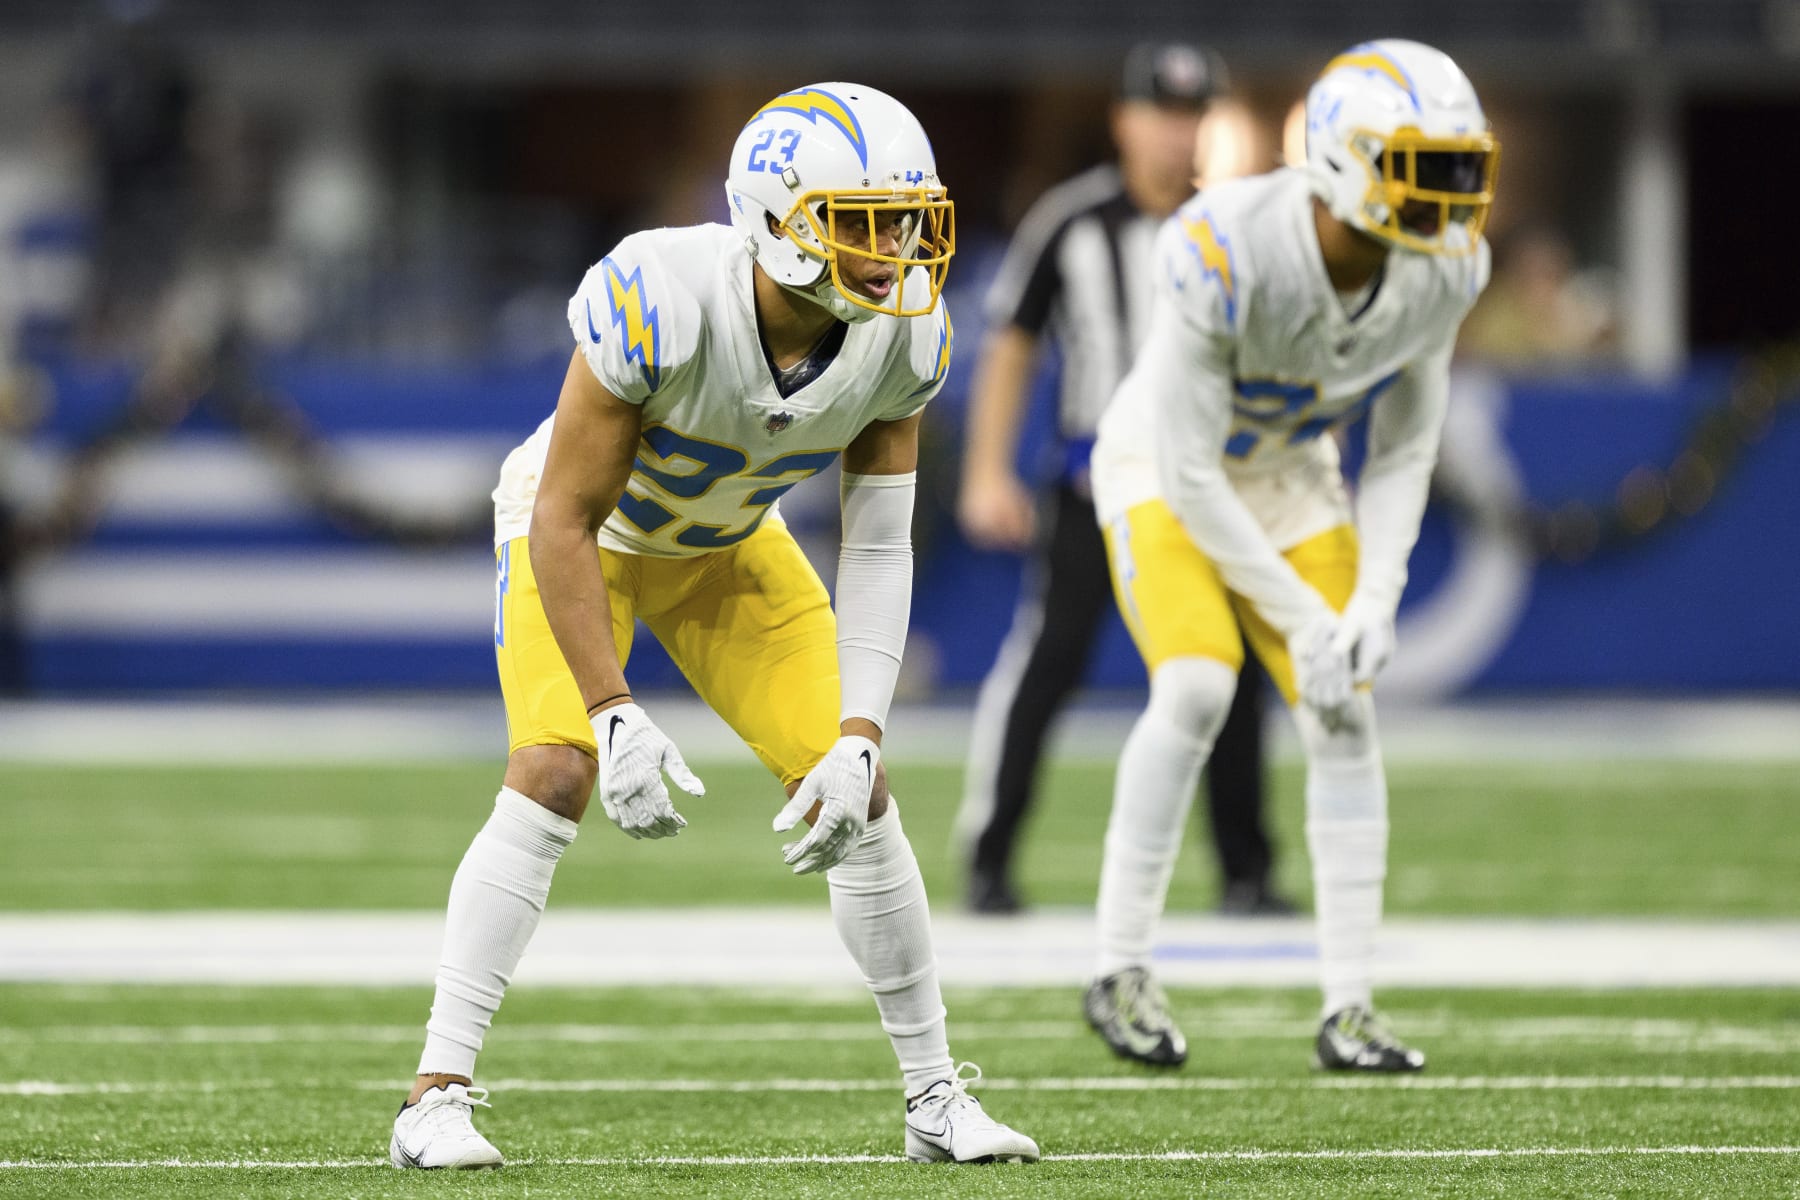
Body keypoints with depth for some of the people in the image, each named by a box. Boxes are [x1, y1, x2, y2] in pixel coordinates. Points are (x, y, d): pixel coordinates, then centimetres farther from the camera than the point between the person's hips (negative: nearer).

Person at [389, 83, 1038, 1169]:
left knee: (858, 793, -4)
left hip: (728, 545, 4)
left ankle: (937, 1097, 10)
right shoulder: (659, 301, -39)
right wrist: (615, 714, -35)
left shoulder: (907, 336, -24)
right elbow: (565, 525, -31)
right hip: (581, 532, -4)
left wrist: (860, 738, -25)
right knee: (555, 774, -24)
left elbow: (876, 549, -15)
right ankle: (438, 1097, -18)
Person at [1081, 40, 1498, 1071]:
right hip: (1164, 471, -5)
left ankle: (1350, 1011, -1)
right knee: (1197, 687, -25)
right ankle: (1123, 970, -12)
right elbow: (1188, 473, -28)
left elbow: (1403, 452, -5)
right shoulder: (1226, 254, -36)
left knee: (1346, 714, -7)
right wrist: (1300, 617, -26)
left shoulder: (1444, 271, -19)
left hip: (1288, 476, 5)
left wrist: (1373, 602, -18)